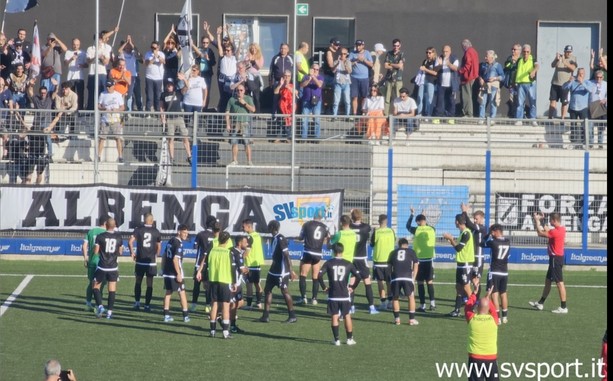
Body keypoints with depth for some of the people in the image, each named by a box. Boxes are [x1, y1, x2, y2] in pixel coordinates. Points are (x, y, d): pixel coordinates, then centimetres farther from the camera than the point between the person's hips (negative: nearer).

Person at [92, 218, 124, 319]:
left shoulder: (100, 236, -7)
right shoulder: (119, 237, 0)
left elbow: (96, 251, -8)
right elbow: (120, 252, 7)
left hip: (102, 267, -2)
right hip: (113, 268, 2)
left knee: (96, 287, 11)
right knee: (112, 290, 6)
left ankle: (100, 306, -8)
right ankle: (109, 312, 3)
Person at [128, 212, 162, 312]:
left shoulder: (138, 230, -2)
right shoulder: (156, 232, 1)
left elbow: (130, 241, -13)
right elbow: (159, 247, 7)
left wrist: (132, 252, 2)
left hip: (140, 261, 0)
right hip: (151, 261, 0)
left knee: (138, 281, 15)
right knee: (149, 283, 4)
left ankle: (137, 302, 13)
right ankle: (147, 305, 3)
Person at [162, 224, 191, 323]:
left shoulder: (170, 241, 11)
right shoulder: (178, 243, -16)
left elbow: (164, 256, 17)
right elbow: (175, 259, -22)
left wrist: (163, 269, 24)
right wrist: (179, 274, -20)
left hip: (167, 272, 8)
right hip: (175, 273, -8)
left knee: (168, 292, 12)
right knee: (182, 292, 2)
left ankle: (166, 315, 9)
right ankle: (186, 316, 5)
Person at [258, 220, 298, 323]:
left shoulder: (280, 239, -18)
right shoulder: (275, 238, 11)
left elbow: (286, 255, -21)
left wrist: (291, 270, -24)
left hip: (282, 271, -10)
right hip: (274, 270, 10)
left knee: (285, 291, -3)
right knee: (267, 289, 10)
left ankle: (292, 316, 6)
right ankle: (266, 316, 14)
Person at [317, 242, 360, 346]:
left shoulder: (329, 263, -3)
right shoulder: (348, 264, 1)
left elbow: (319, 275, -13)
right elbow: (358, 276, -5)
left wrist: (324, 287, -2)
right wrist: (353, 287, 6)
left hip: (333, 295, -1)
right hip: (345, 295, 1)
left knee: (334, 317, 4)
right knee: (347, 316, 11)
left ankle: (337, 339, 1)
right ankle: (350, 339, 14)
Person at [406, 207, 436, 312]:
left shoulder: (416, 230, -8)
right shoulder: (432, 229, 0)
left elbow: (408, 226, 13)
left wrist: (412, 214, 23)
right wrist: (424, 217, 33)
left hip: (419, 259, -3)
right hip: (429, 259, 3)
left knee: (420, 282, 3)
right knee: (430, 282, 11)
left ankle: (422, 305, 1)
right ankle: (432, 302, 1)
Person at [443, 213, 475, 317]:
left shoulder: (466, 233, -17)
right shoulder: (463, 232, 12)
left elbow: (458, 248, -20)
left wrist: (450, 238, -11)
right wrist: (451, 239, 15)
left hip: (466, 264, -10)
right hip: (461, 263, 10)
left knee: (466, 287, -7)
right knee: (458, 287, 13)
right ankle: (457, 310, 19)